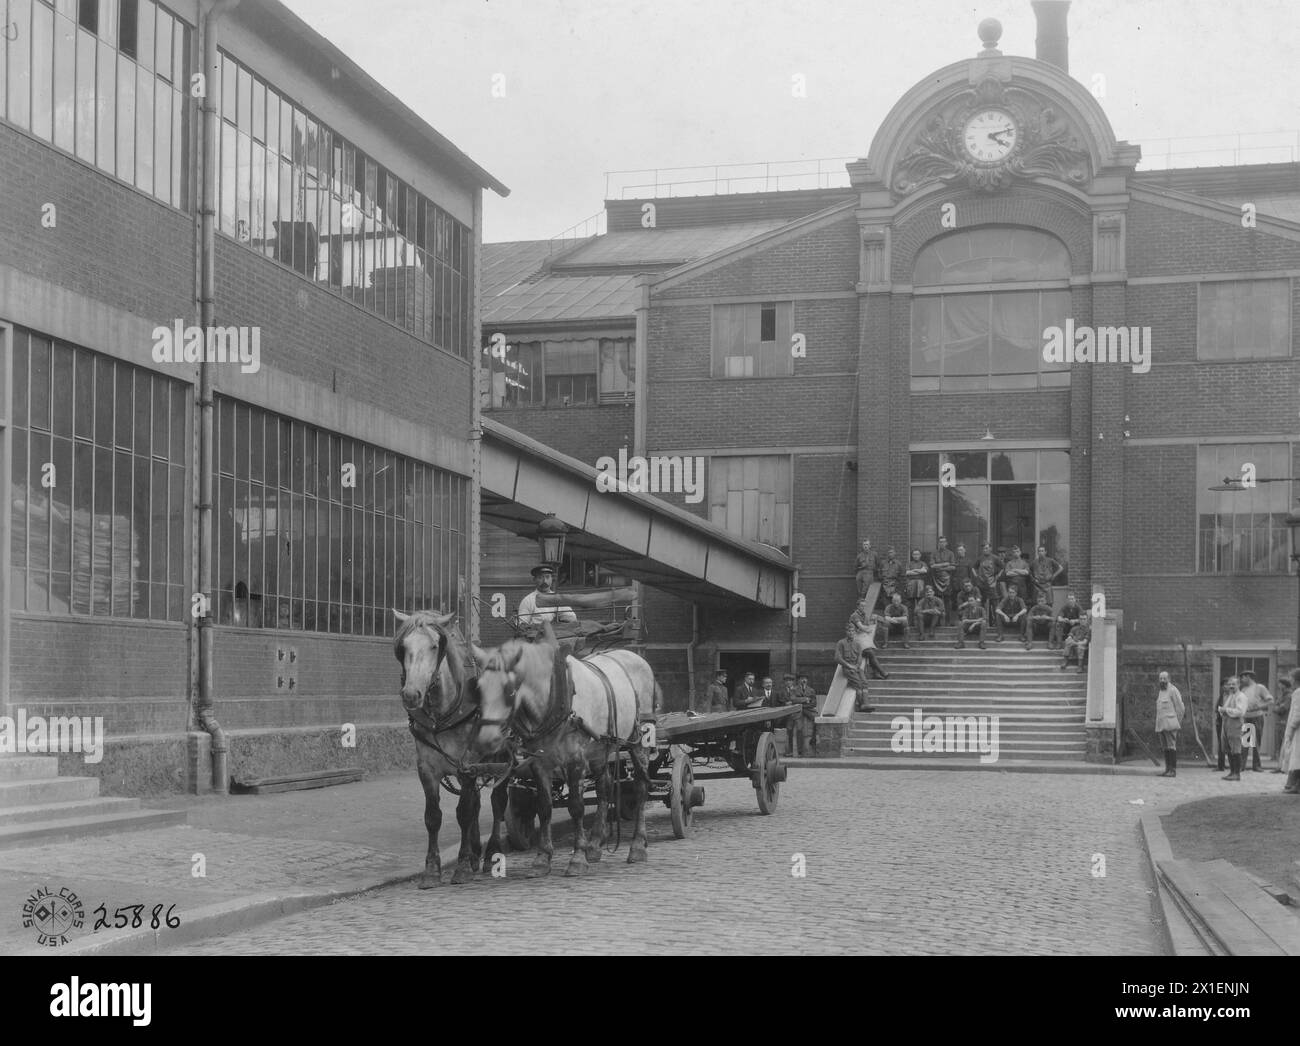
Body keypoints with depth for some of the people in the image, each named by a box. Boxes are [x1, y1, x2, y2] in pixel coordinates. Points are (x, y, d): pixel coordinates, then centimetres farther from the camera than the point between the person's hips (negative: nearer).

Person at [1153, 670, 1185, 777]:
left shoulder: (1173, 690, -6)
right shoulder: (1160, 691, 19)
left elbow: (1180, 707, -6)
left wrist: (1177, 723, -2)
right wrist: (1156, 728, 17)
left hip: (1170, 724, -8)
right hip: (1161, 724, 8)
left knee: (1171, 747, -9)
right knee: (1165, 748, 7)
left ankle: (1173, 770, -9)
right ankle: (1168, 769, 10)